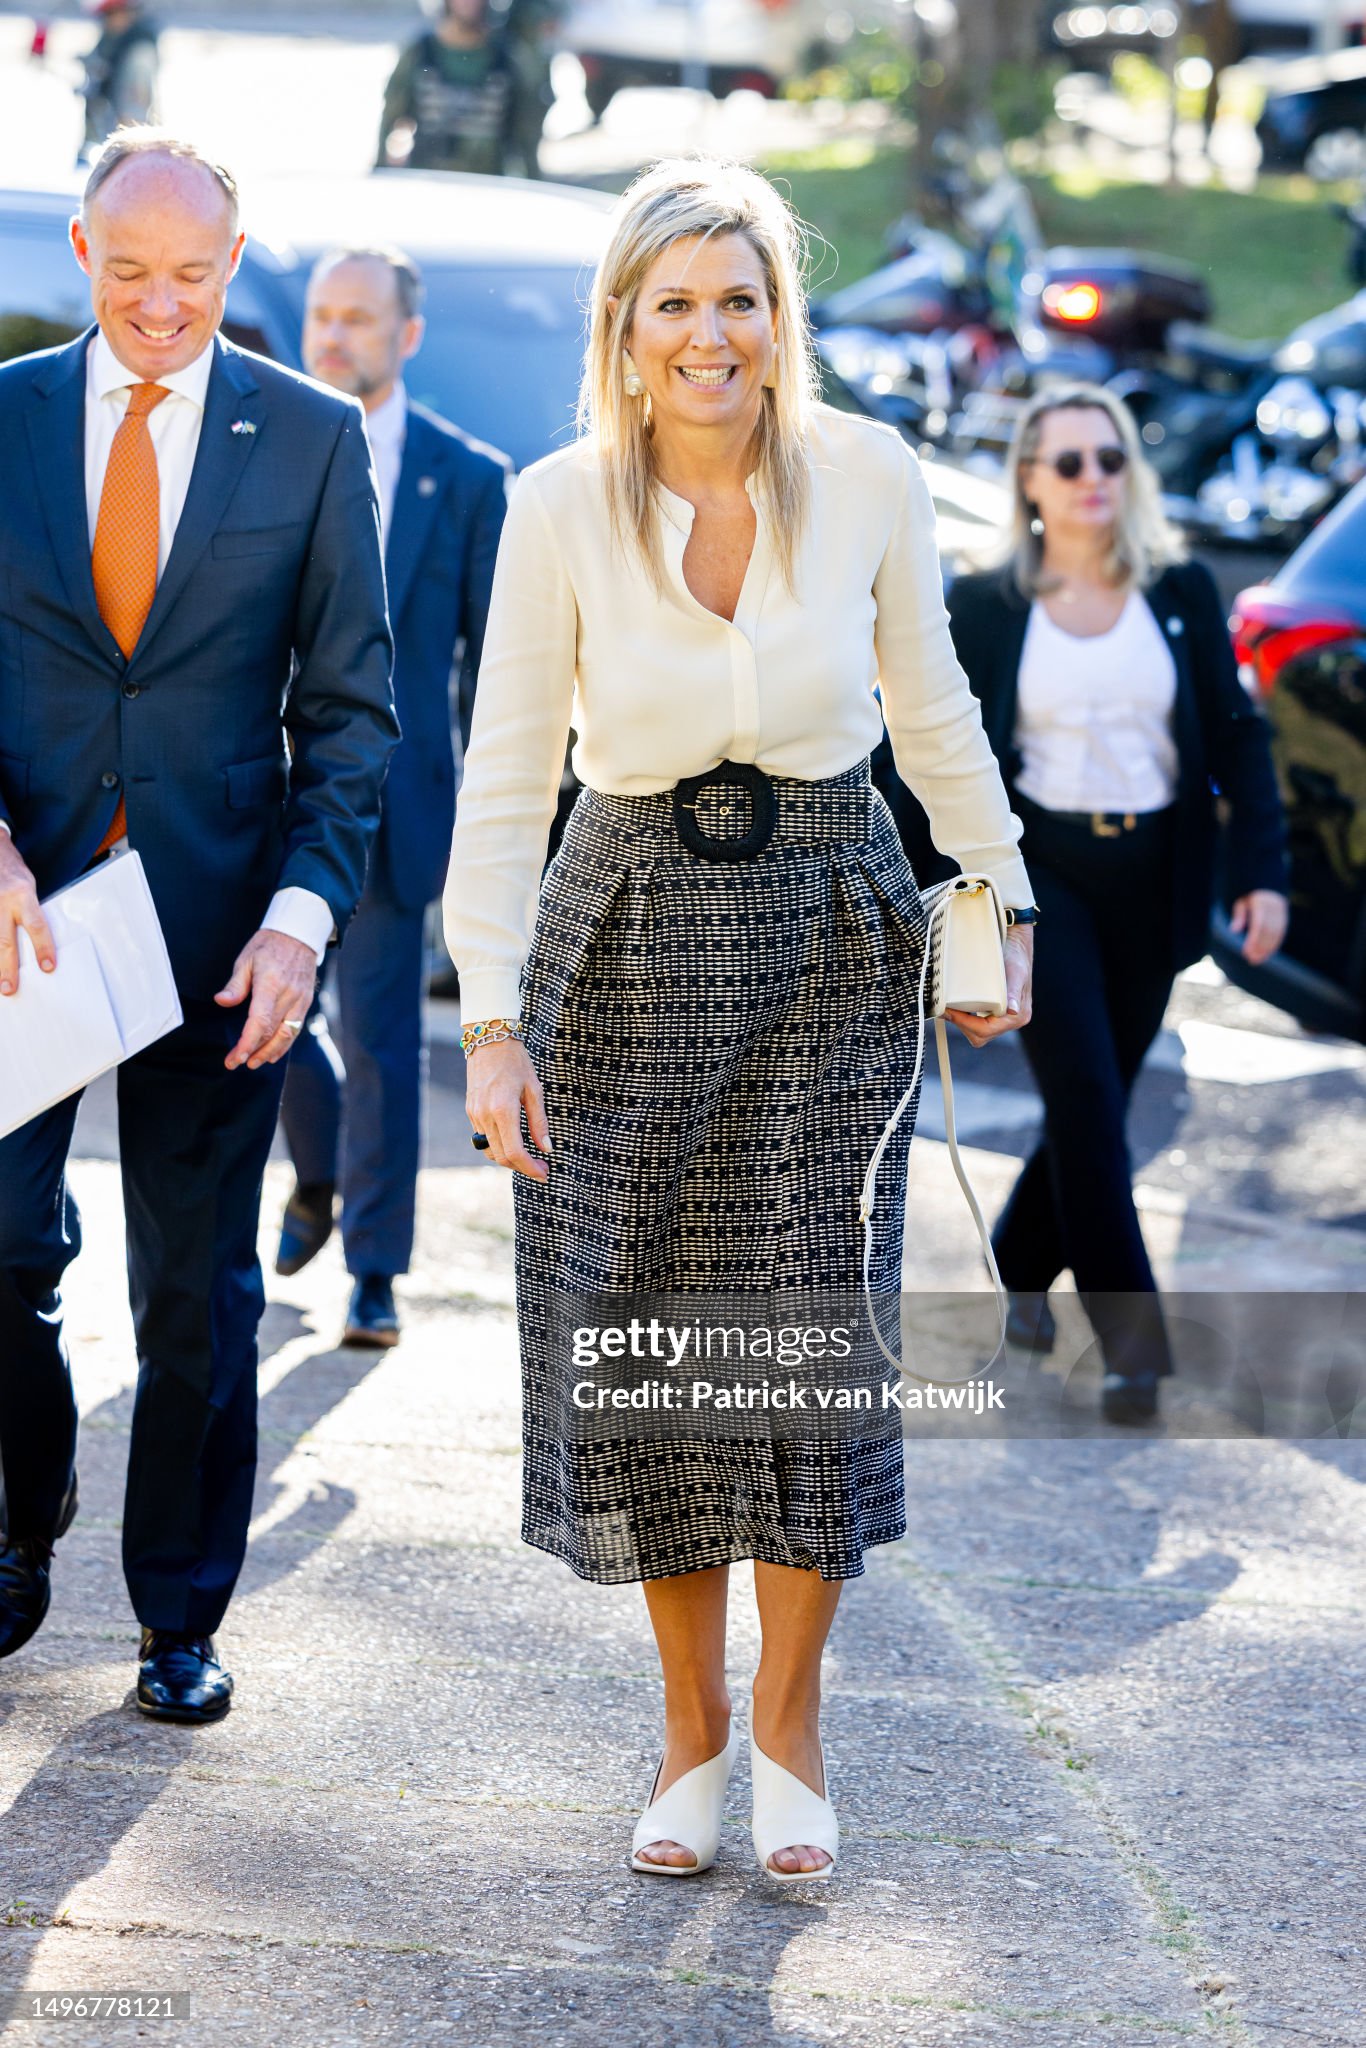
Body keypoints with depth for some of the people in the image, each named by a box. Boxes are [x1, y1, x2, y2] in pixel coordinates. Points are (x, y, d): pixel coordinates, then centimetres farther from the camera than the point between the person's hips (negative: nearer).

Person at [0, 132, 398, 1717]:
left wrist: (302, 915, -10)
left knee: (197, 1285, 6)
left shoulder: (312, 440, 1)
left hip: (217, 916, -1)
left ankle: (181, 1616, 18)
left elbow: (349, 707, 1)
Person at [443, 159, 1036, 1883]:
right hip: (631, 942, 0)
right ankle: (691, 1722, 19)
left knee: (812, 1320, -4)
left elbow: (935, 716, 8)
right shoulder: (559, 508, -9)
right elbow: (505, 777, -7)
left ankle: (789, 1715, 14)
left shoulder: (869, 480, -6)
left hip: (832, 930, 0)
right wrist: (491, 1016, -14)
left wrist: (1002, 903, 14)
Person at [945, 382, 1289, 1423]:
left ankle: (1022, 1267, 34)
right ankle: (1131, 1336, -10)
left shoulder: (1182, 592, 3)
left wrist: (1263, 869, -5)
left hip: (1151, 878, 3)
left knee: (1099, 1097, 10)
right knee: (1087, 1097, -12)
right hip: (1039, 873, -3)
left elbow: (1237, 734, 4)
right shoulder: (987, 605, -2)